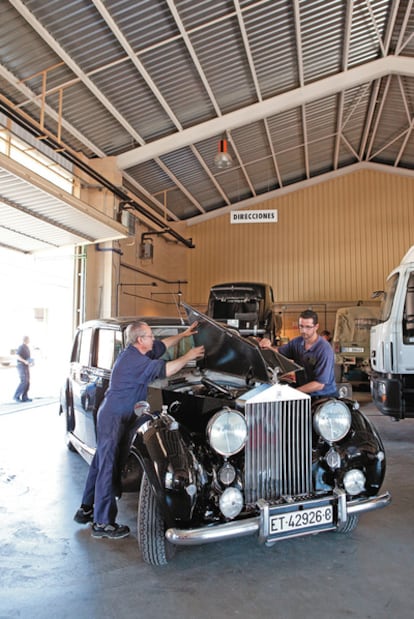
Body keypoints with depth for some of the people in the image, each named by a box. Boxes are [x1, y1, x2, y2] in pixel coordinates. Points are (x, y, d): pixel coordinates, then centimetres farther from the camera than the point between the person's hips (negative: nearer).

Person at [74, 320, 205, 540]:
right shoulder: (134, 359, -22)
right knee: (108, 466, -2)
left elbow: (162, 346, 19)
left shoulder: (134, 351, 7)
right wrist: (188, 356, -13)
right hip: (114, 418, -10)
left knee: (101, 462, 18)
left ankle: (86, 509, 31)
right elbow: (166, 370, -25)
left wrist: (184, 334, 17)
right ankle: (102, 523, 8)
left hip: (111, 416, 10)